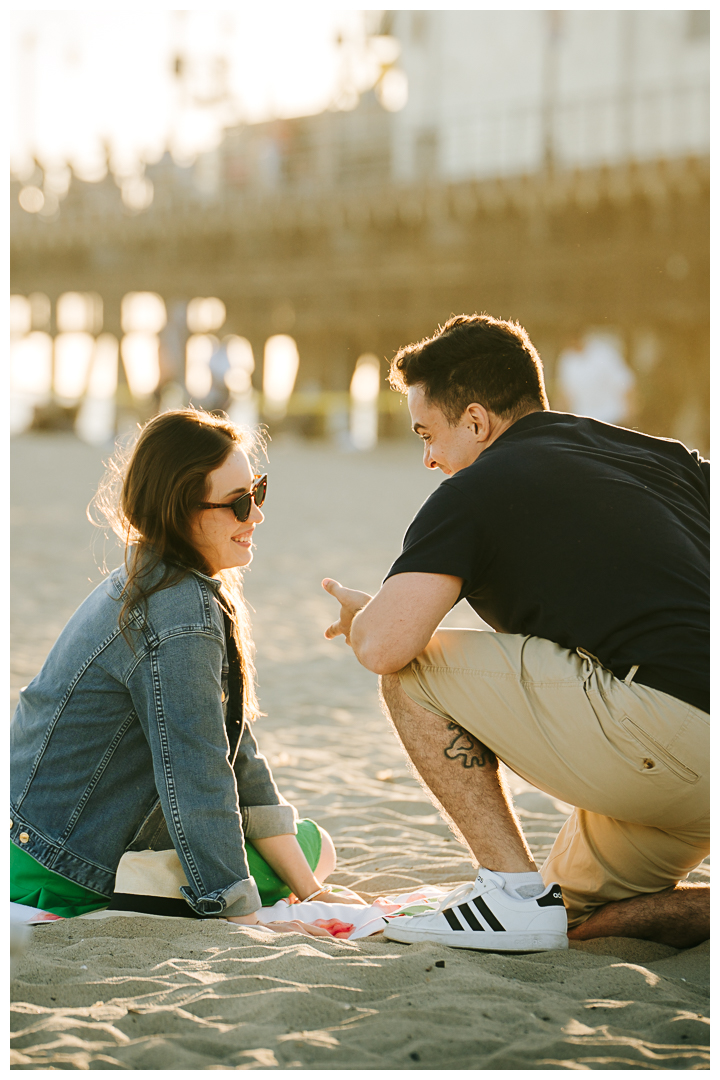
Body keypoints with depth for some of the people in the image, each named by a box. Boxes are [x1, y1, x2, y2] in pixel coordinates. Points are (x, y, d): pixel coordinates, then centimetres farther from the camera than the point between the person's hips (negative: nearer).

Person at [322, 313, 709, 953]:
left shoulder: (477, 489, 0)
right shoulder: (664, 456, 21)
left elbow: (384, 646, -10)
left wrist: (359, 614, 13)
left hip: (664, 728, -8)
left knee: (413, 672, 6)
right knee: (579, 907, 28)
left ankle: (516, 892, 2)